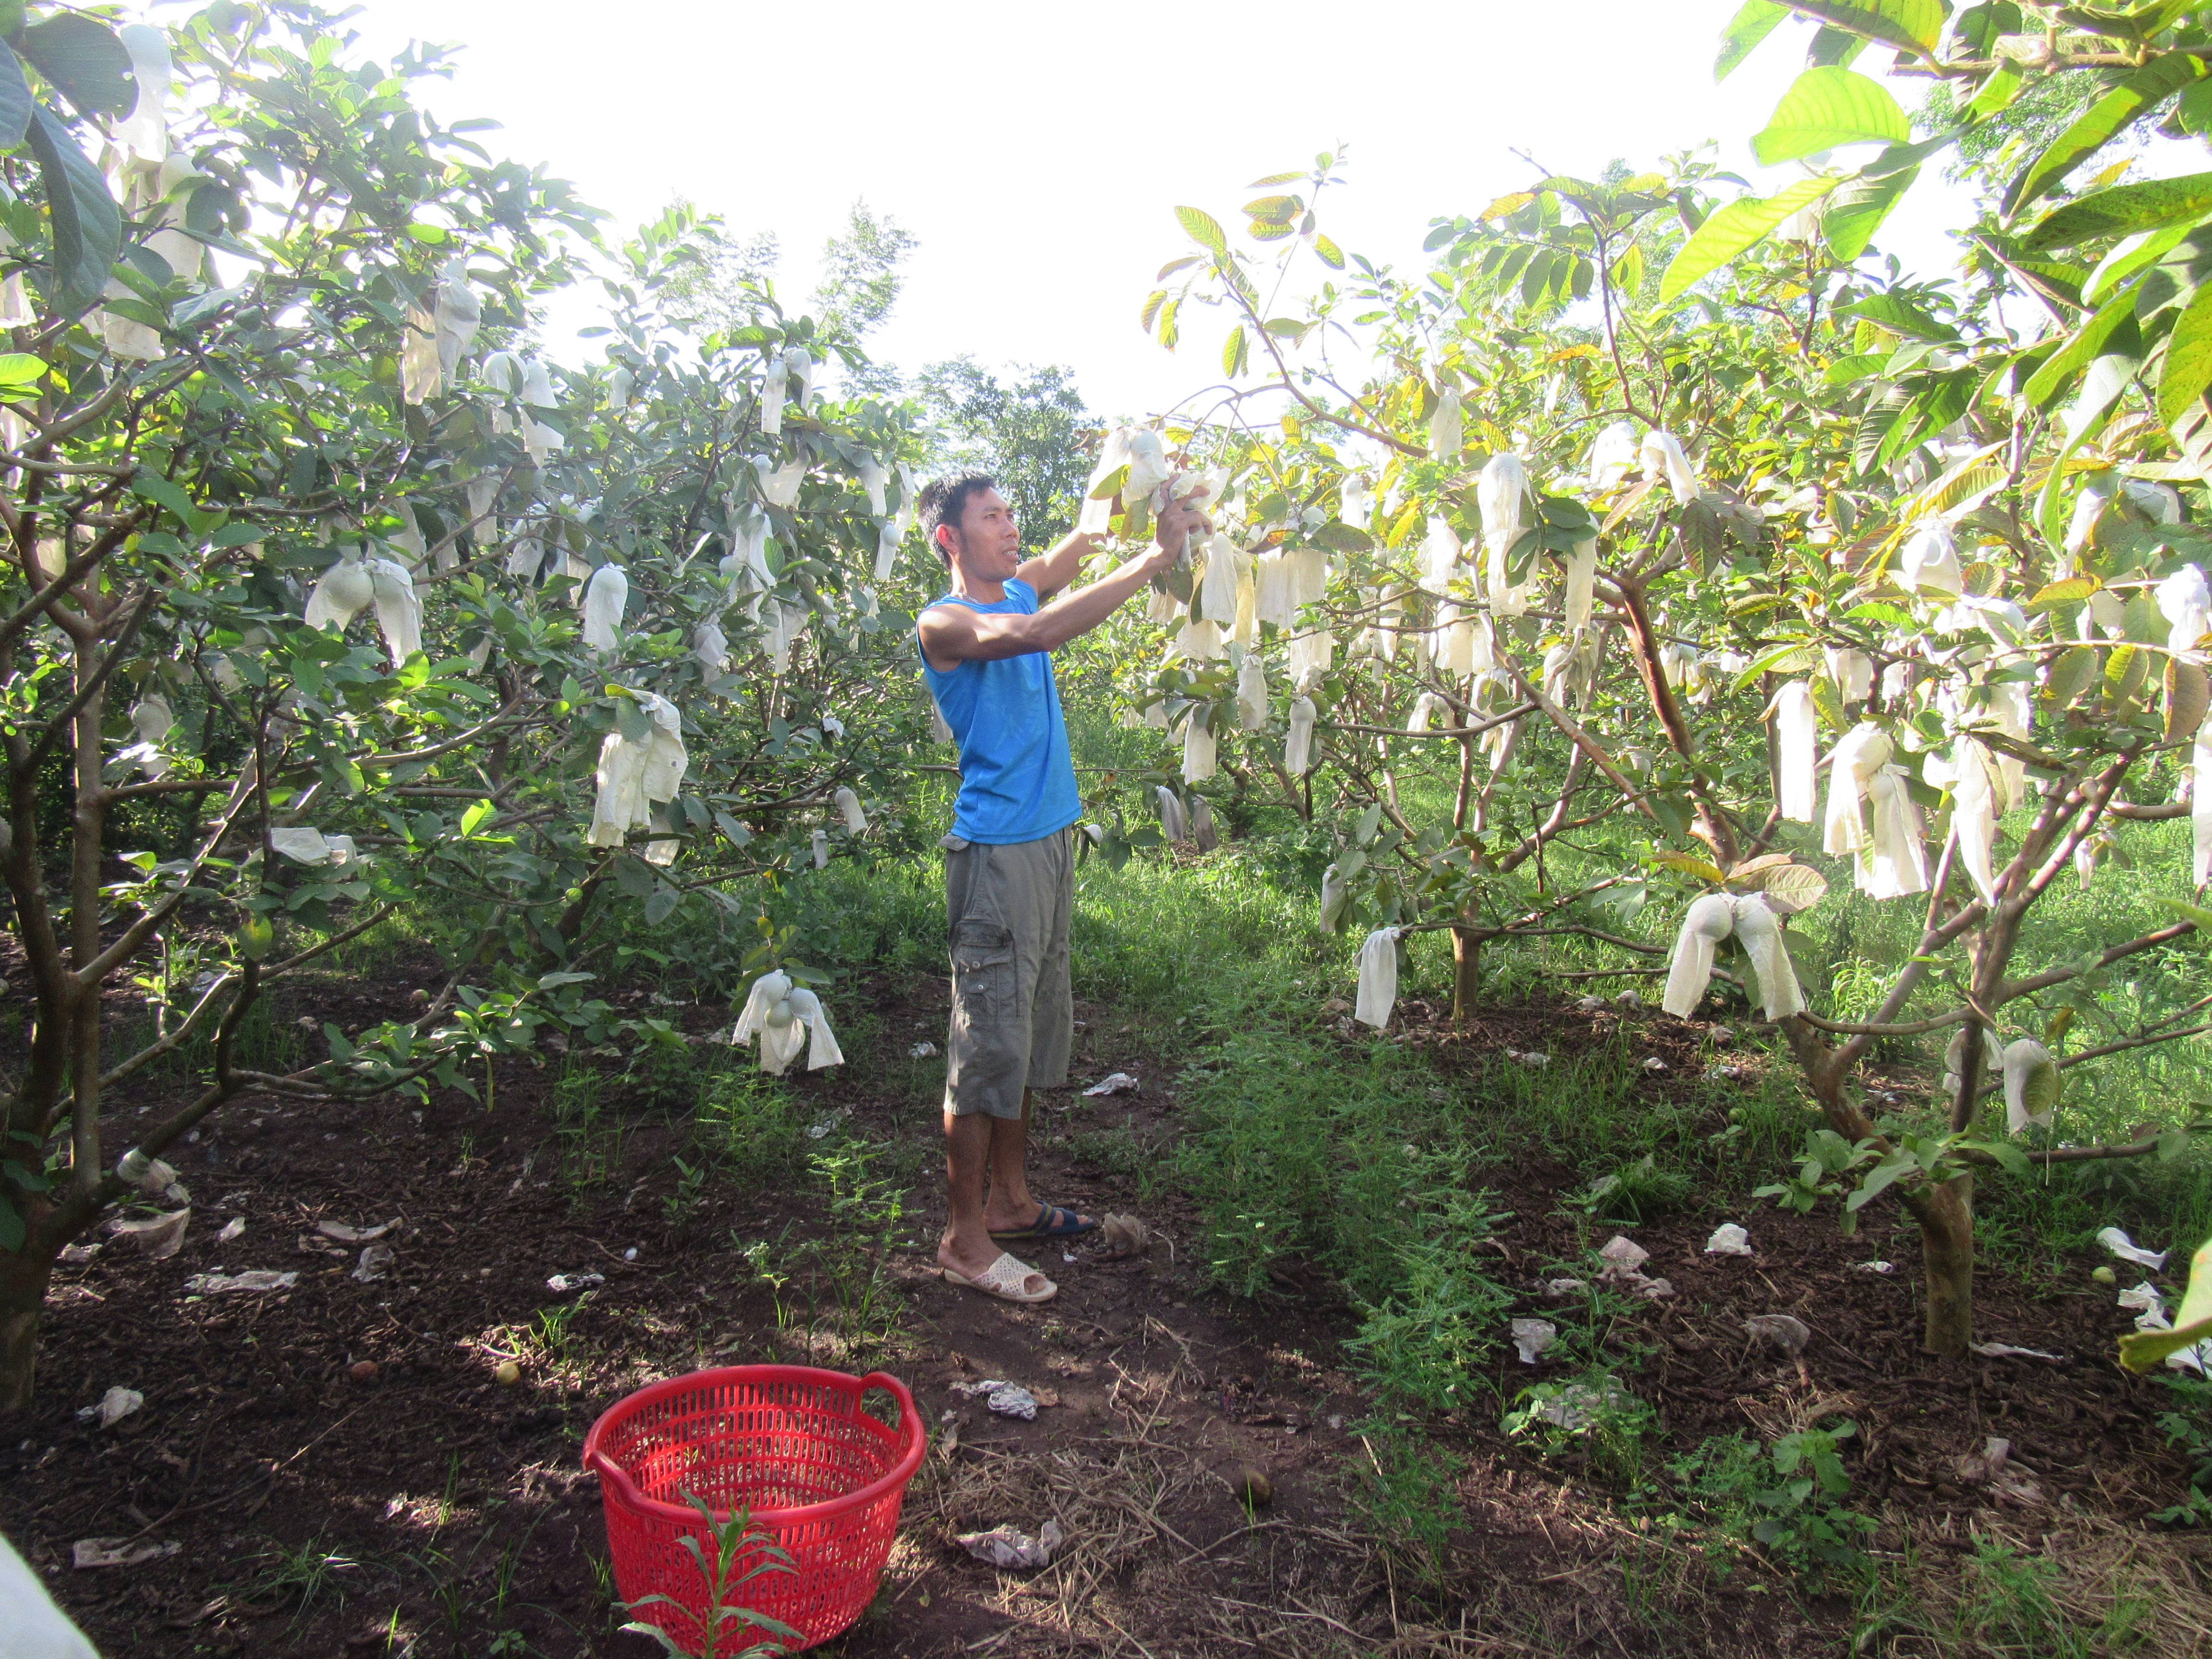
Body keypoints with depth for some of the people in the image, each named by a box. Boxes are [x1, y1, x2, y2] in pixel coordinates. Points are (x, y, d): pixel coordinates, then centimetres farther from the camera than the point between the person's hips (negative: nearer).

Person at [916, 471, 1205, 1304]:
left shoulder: (1019, 589, 13)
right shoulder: (946, 622, -11)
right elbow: (1037, 633, -28)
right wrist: (1157, 556, -28)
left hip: (1050, 843, 9)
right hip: (996, 854, -9)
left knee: (1034, 1033, 16)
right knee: (989, 1045, -3)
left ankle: (1011, 1201, 30)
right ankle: (966, 1239, 8)